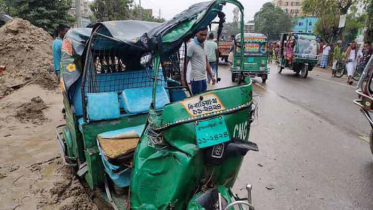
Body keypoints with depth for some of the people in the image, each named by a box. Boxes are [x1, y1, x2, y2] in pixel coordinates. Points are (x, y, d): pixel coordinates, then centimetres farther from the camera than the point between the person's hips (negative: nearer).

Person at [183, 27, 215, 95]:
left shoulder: (203, 45, 12)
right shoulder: (192, 45, -11)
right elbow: (185, 63, -11)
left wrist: (211, 76, 17)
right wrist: (183, 78, -14)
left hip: (203, 77, 8)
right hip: (196, 78, -8)